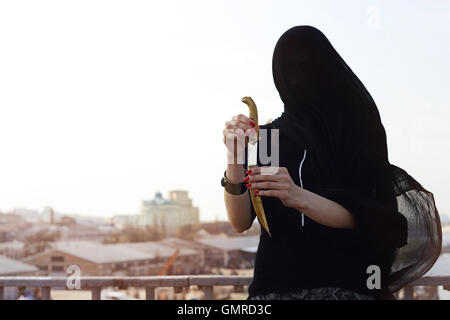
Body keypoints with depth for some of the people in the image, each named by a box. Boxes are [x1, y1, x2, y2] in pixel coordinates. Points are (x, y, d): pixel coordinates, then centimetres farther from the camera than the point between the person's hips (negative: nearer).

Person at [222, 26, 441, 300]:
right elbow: (241, 222, -4)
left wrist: (298, 198, -26)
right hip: (276, 282, 1)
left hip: (345, 283, -1)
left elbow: (360, 217, -10)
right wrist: (235, 159, -19)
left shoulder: (359, 128, 1)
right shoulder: (266, 137, 5)